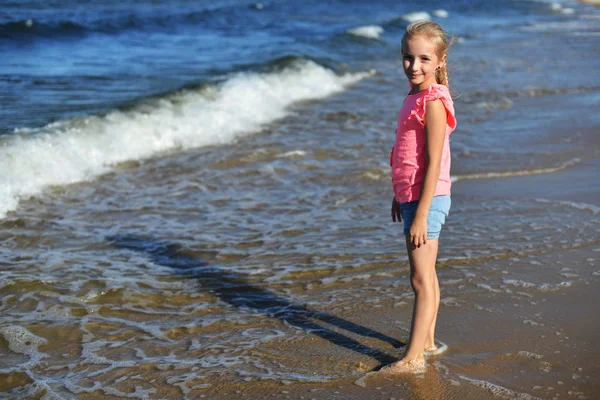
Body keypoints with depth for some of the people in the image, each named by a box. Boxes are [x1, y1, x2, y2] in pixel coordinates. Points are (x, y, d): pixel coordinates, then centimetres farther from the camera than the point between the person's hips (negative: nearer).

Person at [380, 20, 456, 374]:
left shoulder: (433, 102, -17)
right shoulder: (416, 97, 12)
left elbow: (433, 164, -21)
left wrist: (421, 215, -22)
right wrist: (400, 197, 24)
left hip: (428, 199, -10)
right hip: (413, 197, 10)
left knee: (421, 279, -4)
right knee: (426, 276, 17)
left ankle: (413, 358, 1)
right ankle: (427, 342, 29)